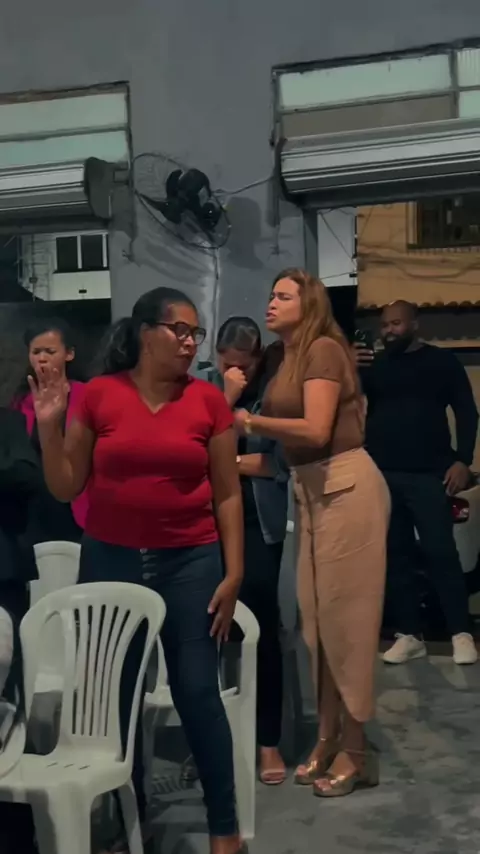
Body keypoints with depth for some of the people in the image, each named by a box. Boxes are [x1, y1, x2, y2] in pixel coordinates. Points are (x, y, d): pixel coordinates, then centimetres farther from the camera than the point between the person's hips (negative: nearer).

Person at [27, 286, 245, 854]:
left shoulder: (209, 400, -1)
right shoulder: (97, 395, -1)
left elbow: (227, 495, 2)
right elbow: (65, 488, 3)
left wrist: (233, 574, -2)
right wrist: (49, 426, -11)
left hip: (190, 562, -1)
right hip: (110, 561, 1)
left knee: (197, 693, 0)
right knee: (114, 696, 6)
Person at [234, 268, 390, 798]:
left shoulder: (323, 349, -11)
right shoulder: (290, 359, 14)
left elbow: (316, 430, -21)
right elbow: (288, 432, 9)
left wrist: (251, 421, -13)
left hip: (346, 486, -9)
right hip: (313, 490, 9)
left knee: (345, 616, -2)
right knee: (317, 616, 10)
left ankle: (354, 749, 10)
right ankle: (328, 737, 22)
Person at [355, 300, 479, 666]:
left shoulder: (442, 361, 7)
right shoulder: (375, 365, 15)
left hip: (429, 474, -3)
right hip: (382, 474, 3)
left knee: (441, 552, -9)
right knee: (396, 555, 3)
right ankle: (410, 635, 8)